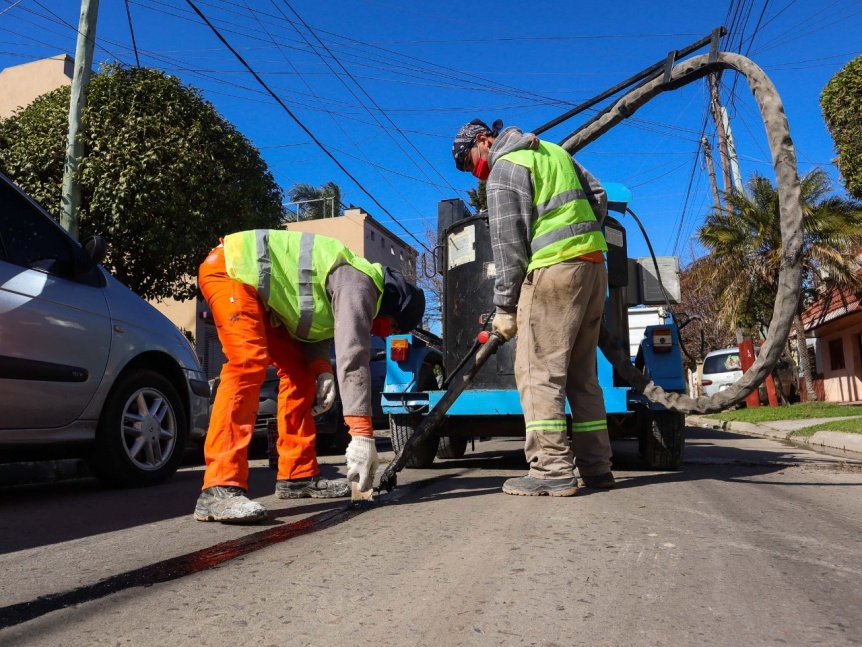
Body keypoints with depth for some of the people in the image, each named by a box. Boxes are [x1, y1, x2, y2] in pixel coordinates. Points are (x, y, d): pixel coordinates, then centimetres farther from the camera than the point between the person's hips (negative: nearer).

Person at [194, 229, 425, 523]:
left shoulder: (358, 284, 10)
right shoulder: (359, 285, -21)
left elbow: (313, 325, 12)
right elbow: (352, 358, -30)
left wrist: (322, 370, -6)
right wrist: (362, 435, -32)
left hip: (260, 288, 10)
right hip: (230, 267, -10)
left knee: (299, 370, 5)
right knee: (248, 365, -27)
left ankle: (298, 476, 9)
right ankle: (220, 490, -30)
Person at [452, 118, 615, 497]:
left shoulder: (505, 168, -1)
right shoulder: (553, 151, 24)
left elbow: (508, 243, -8)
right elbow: (599, 197, 22)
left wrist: (504, 306, -7)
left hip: (554, 269, -9)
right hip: (593, 265, 9)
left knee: (539, 372, -8)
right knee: (582, 373, 10)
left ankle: (551, 471, -10)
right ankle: (596, 467, 13)